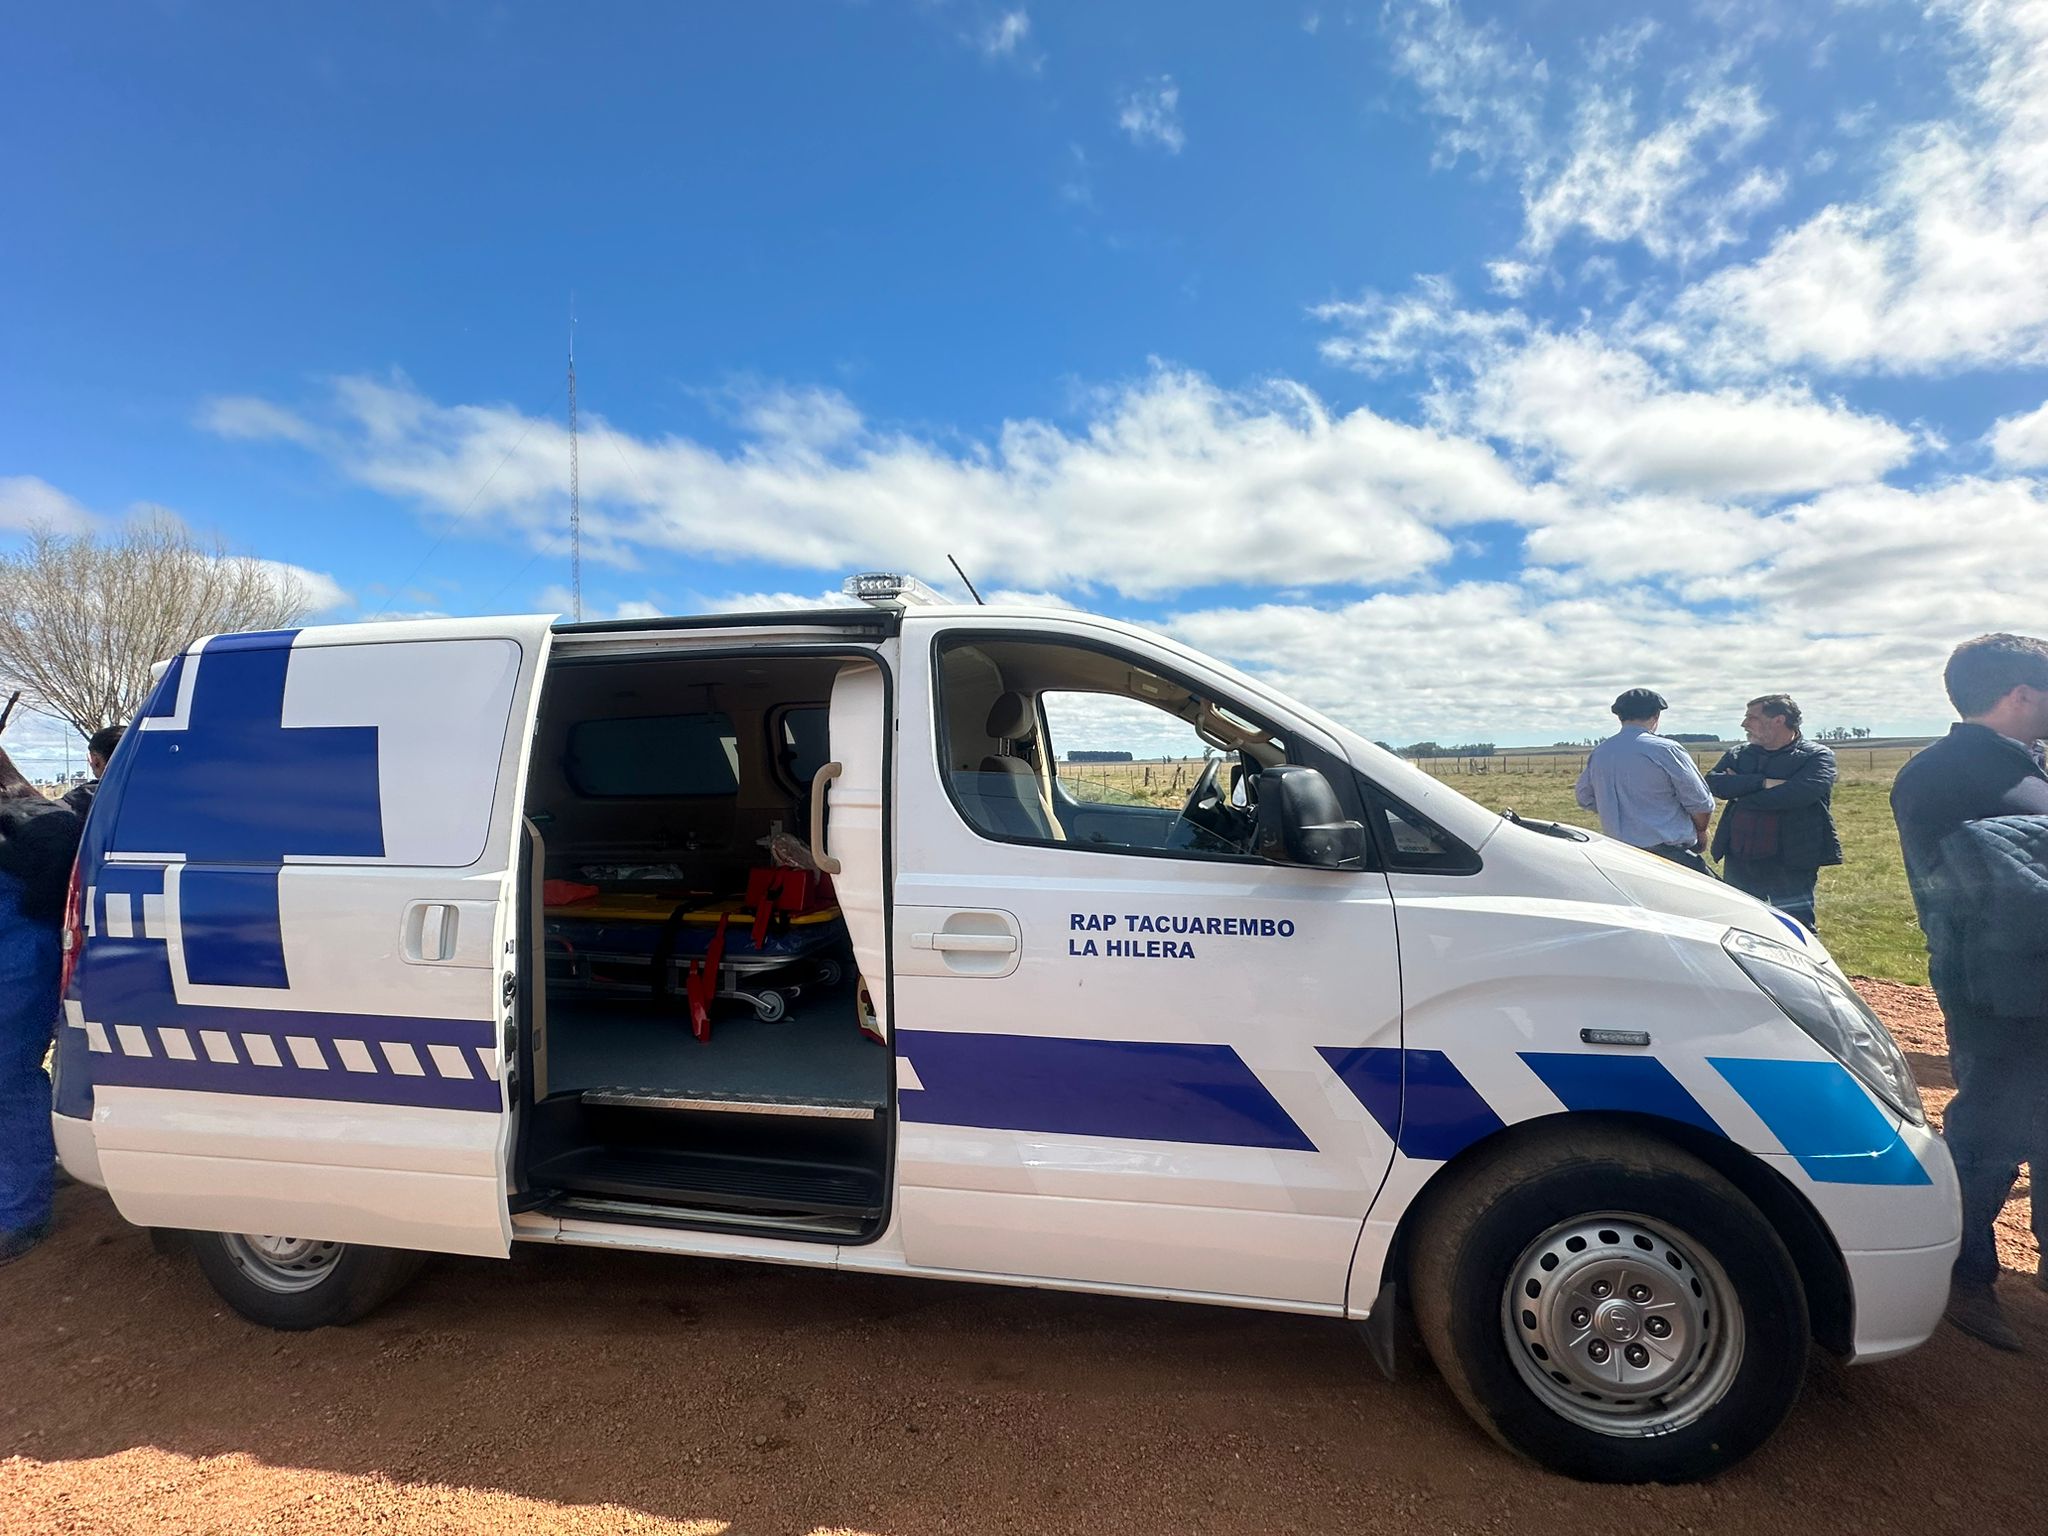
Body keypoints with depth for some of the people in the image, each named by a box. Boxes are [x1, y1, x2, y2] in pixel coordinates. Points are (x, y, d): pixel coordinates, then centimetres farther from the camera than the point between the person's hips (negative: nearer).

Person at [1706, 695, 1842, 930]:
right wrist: (1763, 783, -18)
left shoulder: (1817, 756, -1)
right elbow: (1713, 783, -6)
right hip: (1739, 861, 5)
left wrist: (1742, 794, -10)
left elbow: (1802, 793, -20)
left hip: (1791, 864, -5)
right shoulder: (1737, 755, 12)